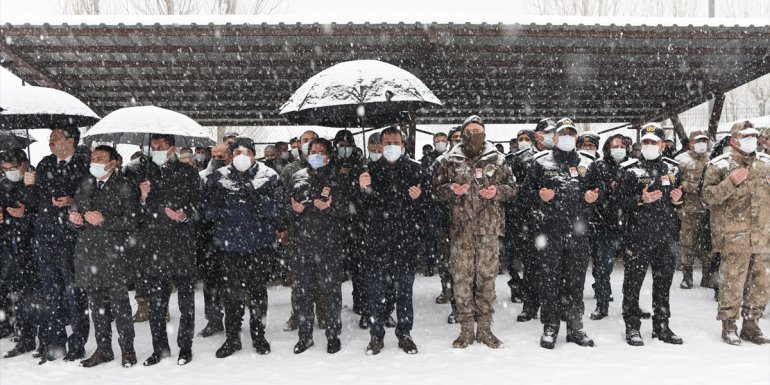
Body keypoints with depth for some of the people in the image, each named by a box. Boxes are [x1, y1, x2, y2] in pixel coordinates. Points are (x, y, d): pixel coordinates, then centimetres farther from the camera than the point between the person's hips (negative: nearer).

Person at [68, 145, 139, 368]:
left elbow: (132, 221, -8)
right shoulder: (85, 186, 16)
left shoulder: (124, 187, -1)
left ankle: (127, 349, 10)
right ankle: (103, 349, 22)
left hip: (113, 254, -5)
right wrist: (74, 220, -4)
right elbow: (73, 218, 18)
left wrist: (104, 220, -18)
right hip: (88, 253, 5)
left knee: (119, 303, -2)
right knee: (96, 305, 11)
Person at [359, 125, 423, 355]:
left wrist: (417, 197, -13)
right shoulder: (372, 169, 7)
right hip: (377, 236, 0)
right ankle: (376, 335, 16)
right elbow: (366, 207, 5)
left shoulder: (414, 169, 6)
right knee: (376, 288, 4)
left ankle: (404, 334, 19)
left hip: (405, 237, 0)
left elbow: (423, 206, 8)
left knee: (404, 288, 7)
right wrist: (363, 189, -13)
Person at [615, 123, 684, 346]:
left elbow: (680, 200, 21)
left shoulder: (673, 169, 11)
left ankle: (661, 326, 24)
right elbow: (621, 202, -5)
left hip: (666, 236, 5)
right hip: (638, 236, -4)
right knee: (633, 283, 0)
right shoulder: (631, 170, -2)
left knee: (663, 282, 12)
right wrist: (641, 199, -22)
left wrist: (678, 200, -2)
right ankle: (632, 327, 11)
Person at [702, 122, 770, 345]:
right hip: (734, 237, -5)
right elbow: (707, 197, -9)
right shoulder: (720, 165, -3)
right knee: (732, 283, 0)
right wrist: (730, 183, -21)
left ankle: (751, 324, 25)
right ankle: (729, 326, 13)